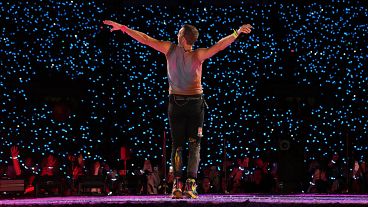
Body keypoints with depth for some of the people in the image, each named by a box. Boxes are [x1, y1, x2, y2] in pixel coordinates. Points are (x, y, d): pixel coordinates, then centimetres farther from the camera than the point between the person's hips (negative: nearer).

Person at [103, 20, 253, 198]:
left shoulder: (170, 49, -6)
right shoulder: (198, 55, -12)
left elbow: (145, 39, -4)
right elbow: (219, 45, -18)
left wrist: (122, 28, 1)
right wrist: (237, 32, -11)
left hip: (175, 102, 2)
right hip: (196, 102, -2)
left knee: (177, 145, 6)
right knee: (194, 145, 3)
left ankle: (177, 185, -9)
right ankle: (190, 184, -10)